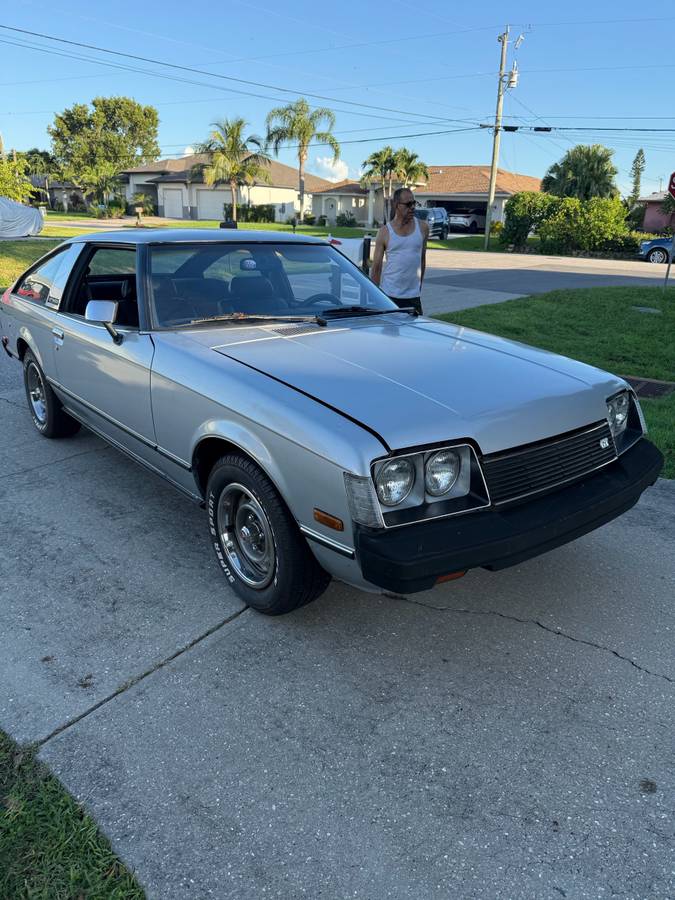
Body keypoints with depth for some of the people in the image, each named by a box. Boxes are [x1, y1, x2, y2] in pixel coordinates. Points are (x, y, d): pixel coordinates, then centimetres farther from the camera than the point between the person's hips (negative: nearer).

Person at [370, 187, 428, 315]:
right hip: (389, 295, -2)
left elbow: (422, 259, 15)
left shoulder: (422, 228, 6)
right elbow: (376, 266, 0)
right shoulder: (385, 232, -1)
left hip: (413, 295, 2)